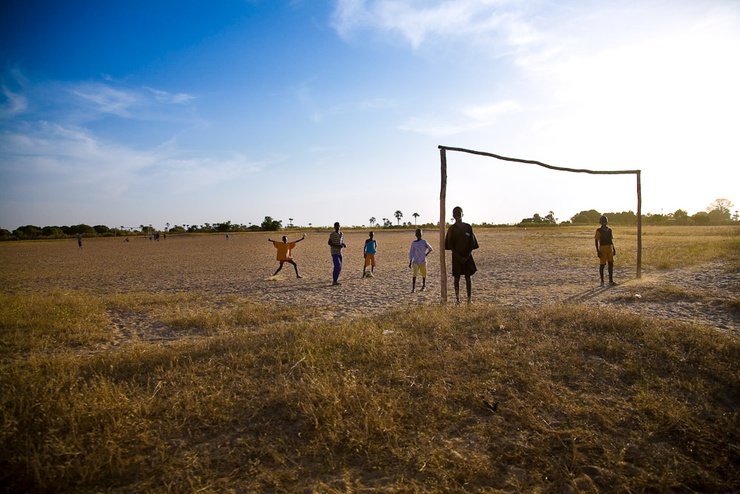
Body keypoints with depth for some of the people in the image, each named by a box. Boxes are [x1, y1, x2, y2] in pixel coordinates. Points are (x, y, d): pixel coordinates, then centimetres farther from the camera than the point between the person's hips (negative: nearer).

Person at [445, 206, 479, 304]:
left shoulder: (468, 227, 3)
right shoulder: (451, 229, -2)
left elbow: (472, 244, 3)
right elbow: (450, 245, -3)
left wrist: (467, 256, -8)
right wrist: (459, 257, -11)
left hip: (467, 256, 1)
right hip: (456, 257, -1)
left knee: (468, 277, 1)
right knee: (457, 278, 4)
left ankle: (469, 299, 4)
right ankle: (457, 299, 11)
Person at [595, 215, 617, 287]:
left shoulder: (609, 230, 13)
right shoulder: (598, 230, -5)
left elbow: (611, 240, 19)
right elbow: (596, 241, -8)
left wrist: (614, 249, 14)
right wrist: (597, 251, -16)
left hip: (609, 249, 6)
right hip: (602, 249, -6)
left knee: (611, 264, 4)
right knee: (602, 265, 0)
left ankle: (611, 281, 10)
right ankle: (602, 281, 9)